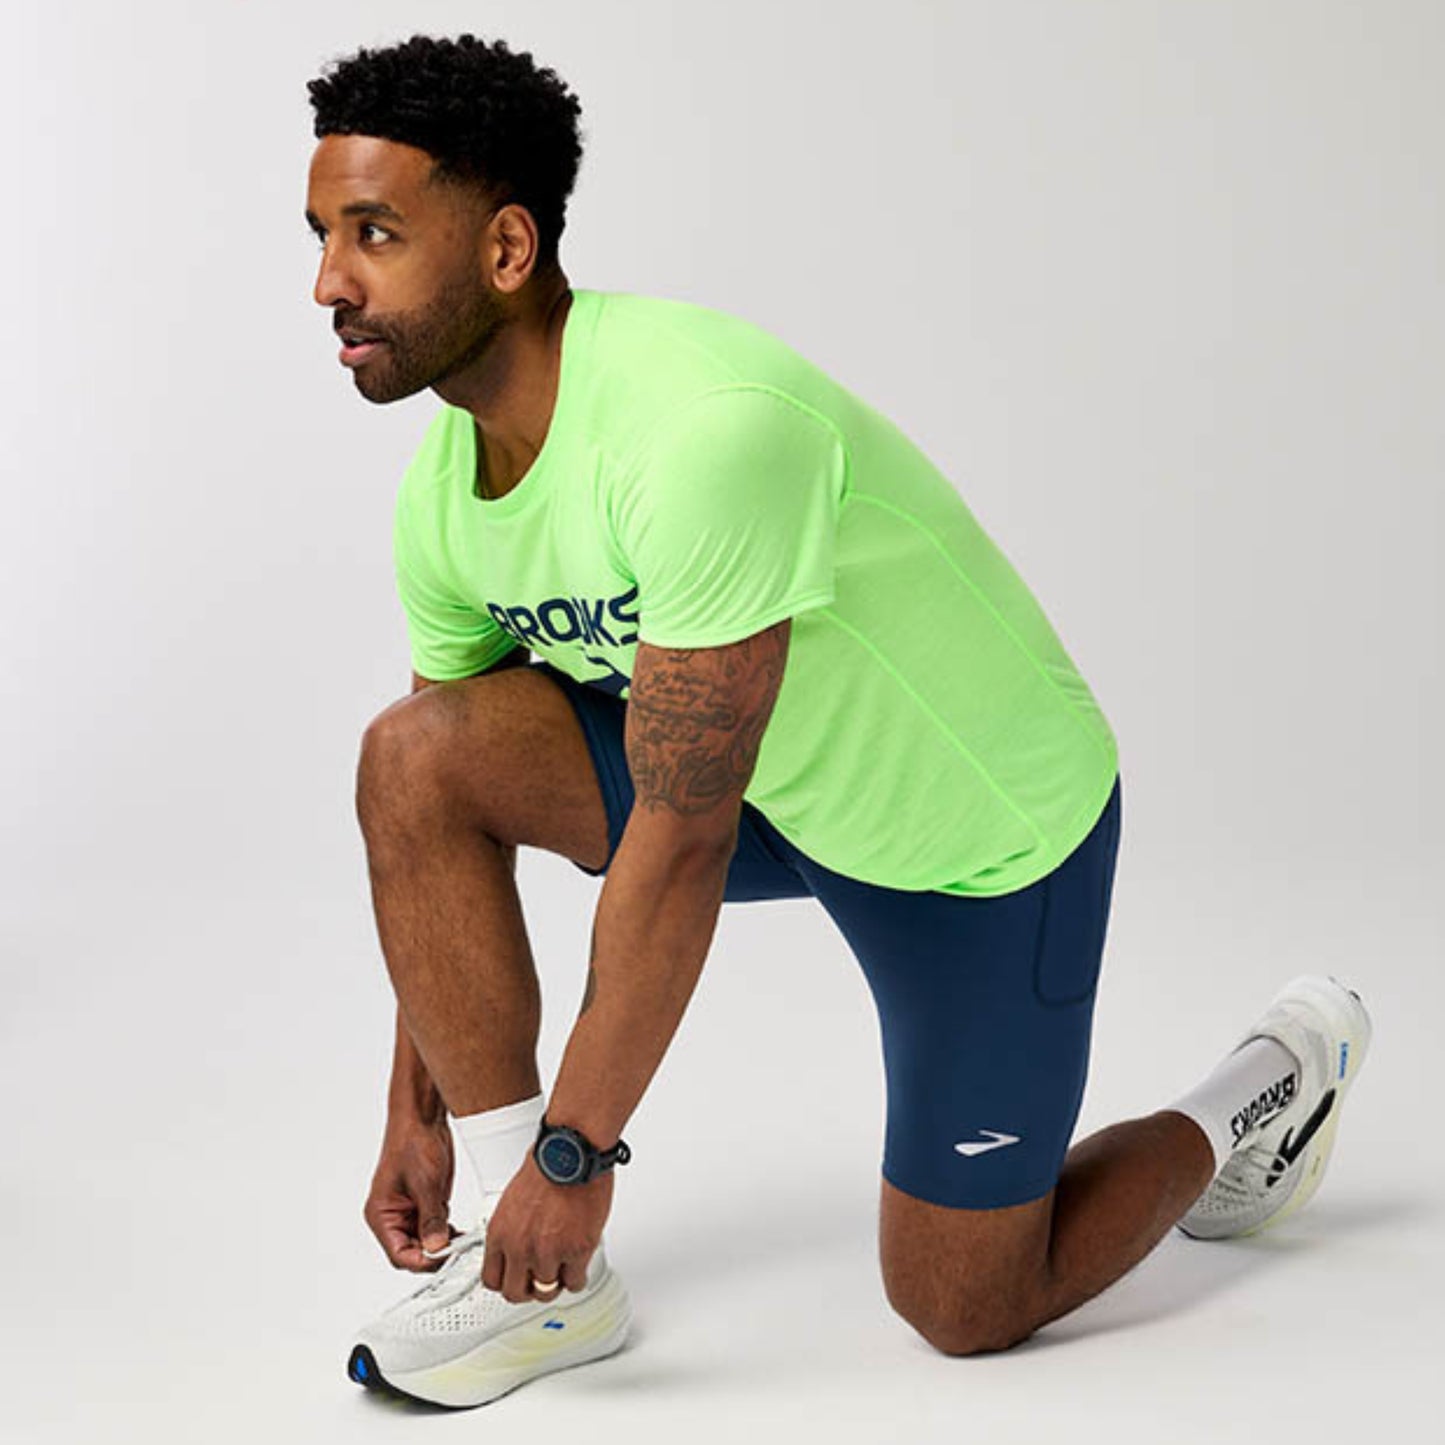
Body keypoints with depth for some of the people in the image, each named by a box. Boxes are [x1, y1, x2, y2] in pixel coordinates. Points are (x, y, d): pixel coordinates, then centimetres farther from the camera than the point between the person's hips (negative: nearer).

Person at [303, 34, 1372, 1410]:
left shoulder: (701, 426, -37)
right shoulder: (444, 492, -9)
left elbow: (679, 844, -33)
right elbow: (447, 820, 2)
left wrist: (573, 1150, -26)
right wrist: (416, 1109, 5)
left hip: (989, 831, -7)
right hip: (778, 783, 7)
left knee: (965, 1310, 4)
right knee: (414, 757, -18)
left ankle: (1268, 1090, 30)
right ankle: (541, 1278, -6)